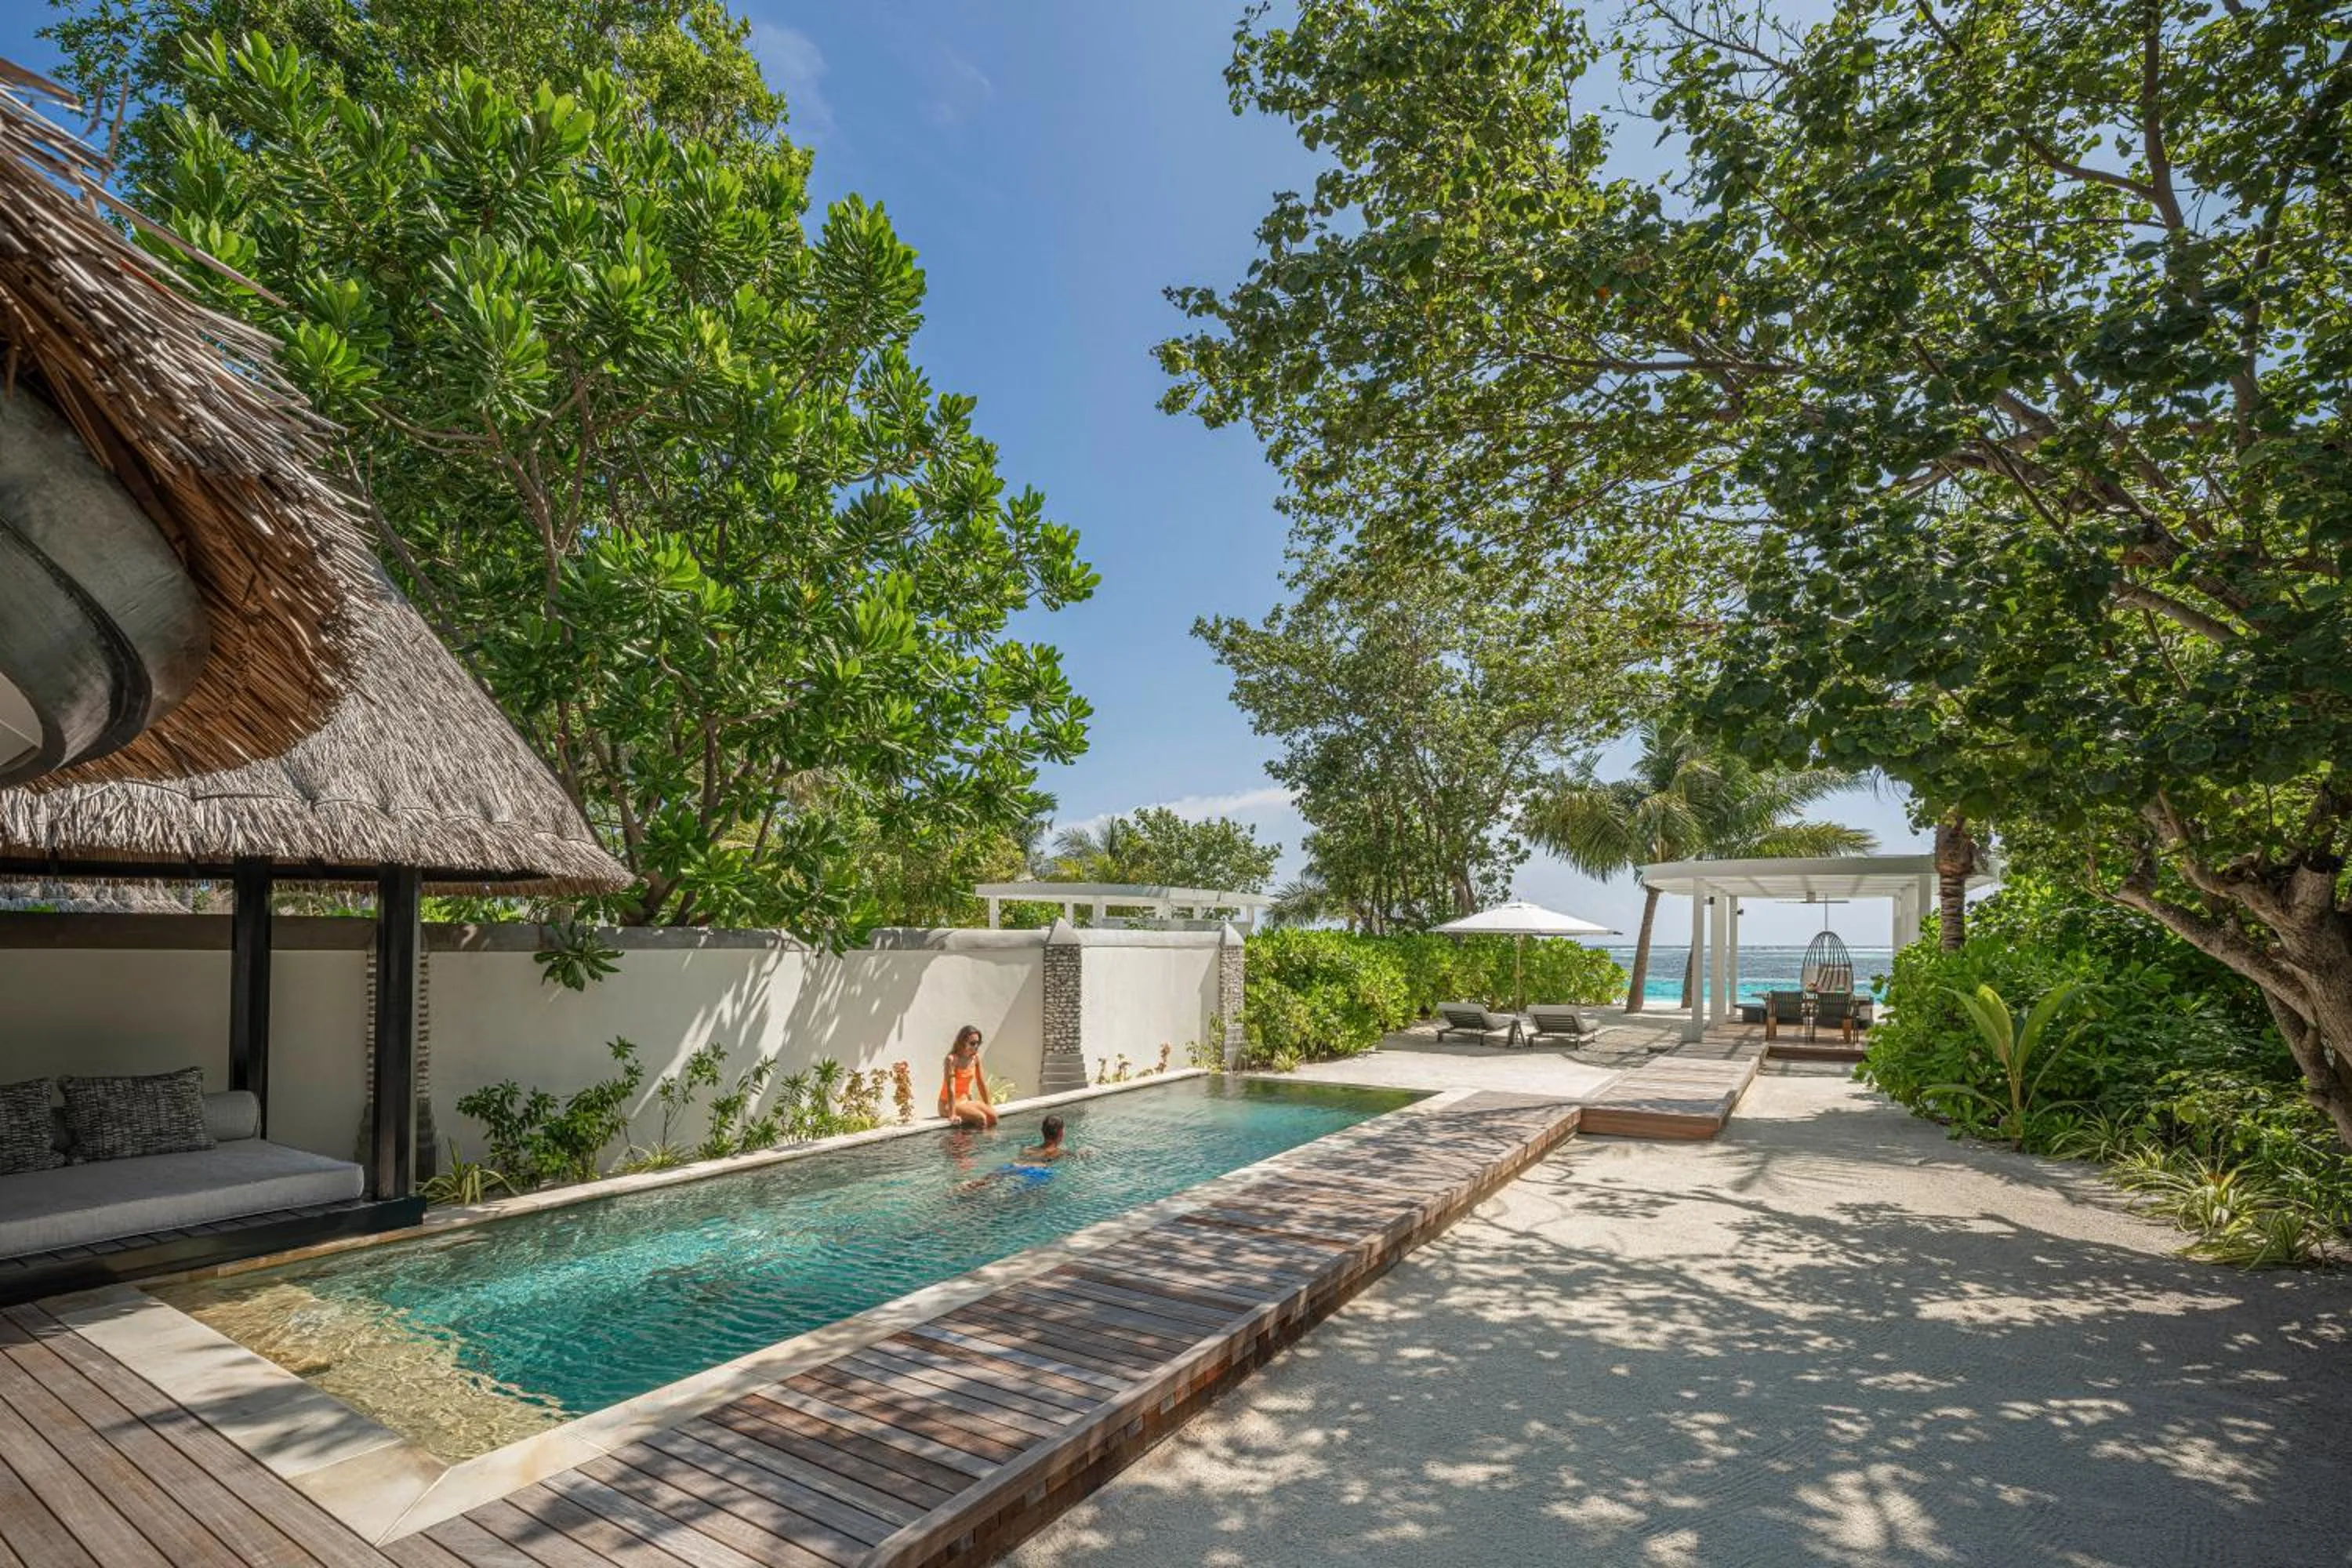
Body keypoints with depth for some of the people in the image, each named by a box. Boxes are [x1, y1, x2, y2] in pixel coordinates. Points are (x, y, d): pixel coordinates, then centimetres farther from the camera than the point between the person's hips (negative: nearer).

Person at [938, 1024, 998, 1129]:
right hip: (949, 1103, -7)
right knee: (981, 1118, -26)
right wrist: (952, 1114, -28)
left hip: (966, 1100, 7)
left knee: (992, 1116, -16)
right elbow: (951, 1088, -25)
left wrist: (988, 1105, 9)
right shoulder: (952, 1059, -20)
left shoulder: (975, 1058, 0)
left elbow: (981, 1083, 8)